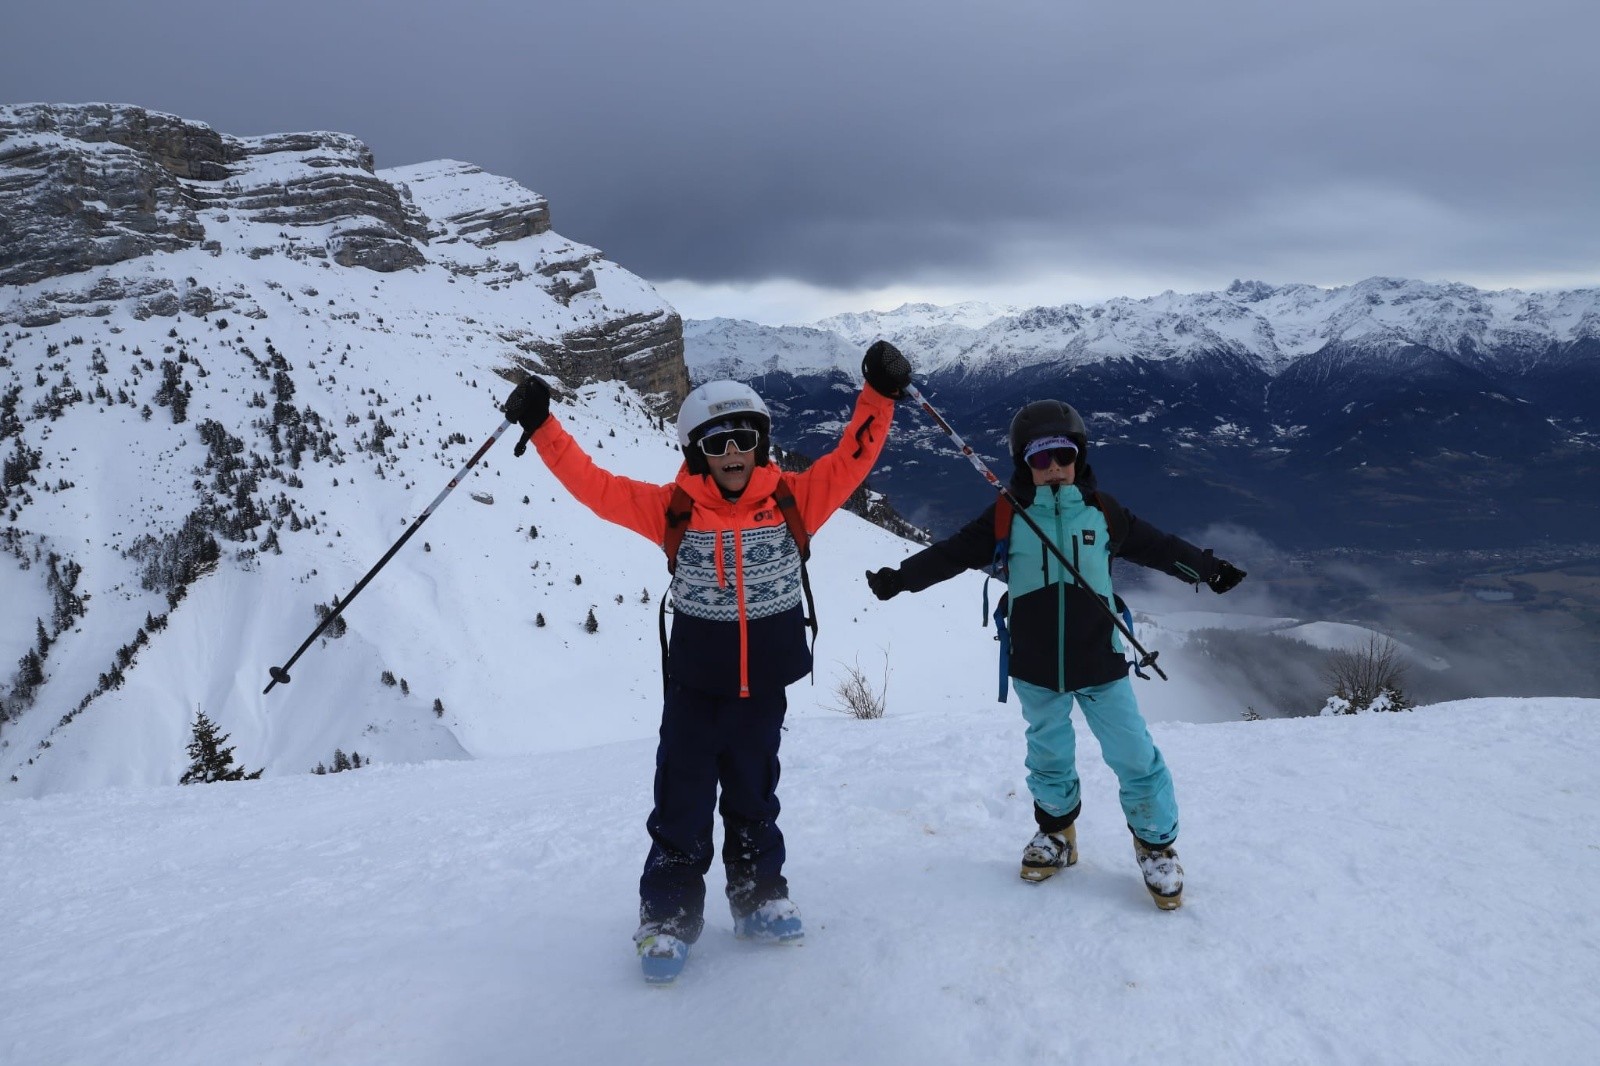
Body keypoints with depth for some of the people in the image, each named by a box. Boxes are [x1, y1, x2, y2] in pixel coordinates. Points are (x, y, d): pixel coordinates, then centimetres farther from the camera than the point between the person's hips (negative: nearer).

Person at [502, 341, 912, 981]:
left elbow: (851, 458, -8)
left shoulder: (793, 500, -7)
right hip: (694, 686, -1)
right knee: (682, 803, 5)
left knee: (753, 796, 18)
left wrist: (879, 394, -18)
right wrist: (542, 426, -10)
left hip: (764, 683, 1)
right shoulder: (672, 509, -9)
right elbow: (595, 487, -7)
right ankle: (669, 915, 21)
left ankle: (759, 898, 36)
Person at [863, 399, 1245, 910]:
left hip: (1100, 662, 0)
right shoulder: (1006, 517, -3)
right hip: (1036, 669, 0)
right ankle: (1056, 830, 40)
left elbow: (1156, 546, 13)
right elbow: (952, 553, -2)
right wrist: (900, 578, -9)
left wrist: (1207, 568, 20)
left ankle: (1156, 843, 21)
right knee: (1048, 756, 18)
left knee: (1134, 756, 0)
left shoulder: (1102, 512, 1)